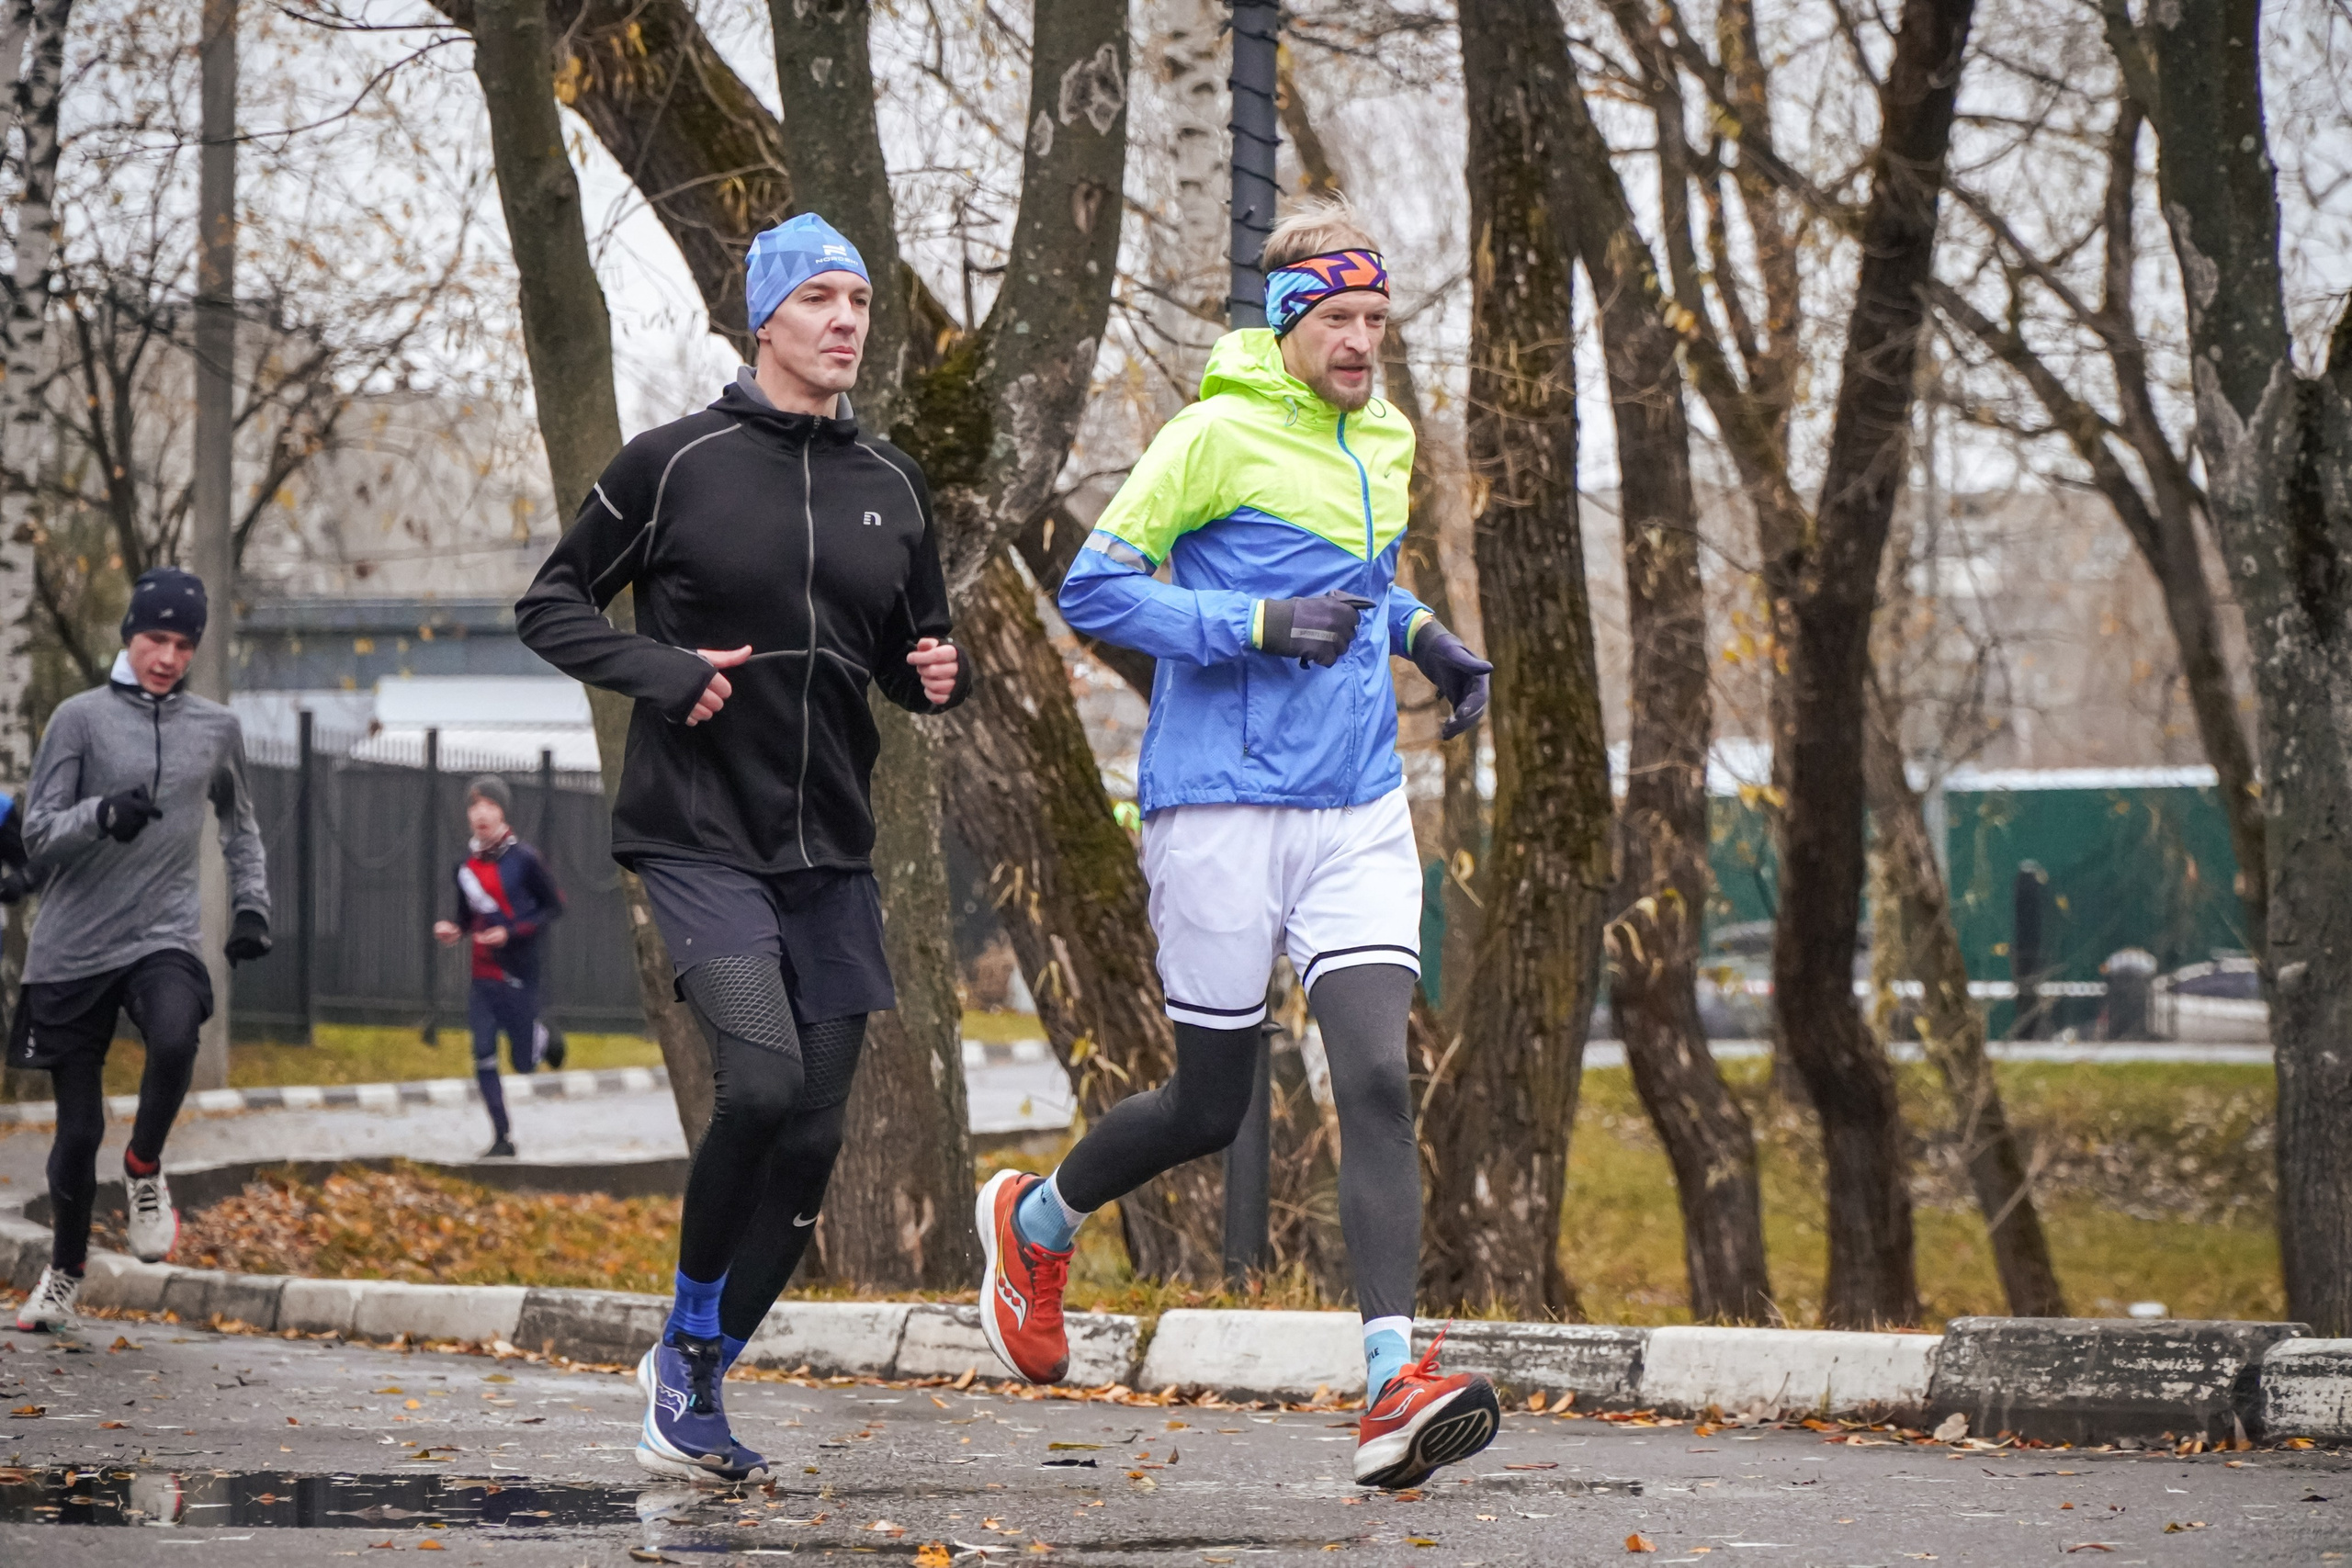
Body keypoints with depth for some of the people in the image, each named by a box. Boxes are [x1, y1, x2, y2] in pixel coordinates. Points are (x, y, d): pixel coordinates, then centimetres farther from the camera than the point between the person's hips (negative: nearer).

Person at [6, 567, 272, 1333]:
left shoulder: (217, 727, 9)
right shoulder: (81, 717, -1)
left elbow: (239, 826, 26)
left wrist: (251, 905, 11)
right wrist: (103, 814, -24)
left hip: (165, 936, 1)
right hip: (73, 946, -1)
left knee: (175, 1038, -33)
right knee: (77, 1129, 1)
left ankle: (145, 1168, -5)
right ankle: (64, 1272, 24)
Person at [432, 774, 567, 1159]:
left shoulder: (524, 859, -11)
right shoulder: (466, 865, 5)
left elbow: (554, 906, -6)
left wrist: (512, 933, -17)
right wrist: (454, 931, -4)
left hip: (519, 972, -4)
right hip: (482, 977, 4)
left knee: (523, 1062, 2)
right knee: (483, 1058, -3)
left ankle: (545, 1039, 37)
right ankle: (502, 1138, 6)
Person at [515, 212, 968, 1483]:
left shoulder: (892, 488, 10)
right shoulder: (673, 464, -3)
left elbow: (910, 655, 21)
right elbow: (550, 606, 4)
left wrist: (938, 676, -2)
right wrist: (659, 671, -13)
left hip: (831, 852, 5)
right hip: (700, 839, -5)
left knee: (811, 1136, 2)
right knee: (760, 1080, -23)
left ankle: (691, 1385, 17)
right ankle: (689, 1329, 1)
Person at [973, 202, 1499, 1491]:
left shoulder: (1385, 446, 14)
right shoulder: (1217, 435, -8)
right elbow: (1093, 587, -11)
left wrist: (1416, 633, 12)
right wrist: (1262, 624, -19)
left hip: (1359, 816, 5)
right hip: (1220, 807, -5)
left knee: (1377, 1075, -13)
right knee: (1207, 1109, 4)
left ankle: (1393, 1392, -20)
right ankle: (1032, 1223, 35)